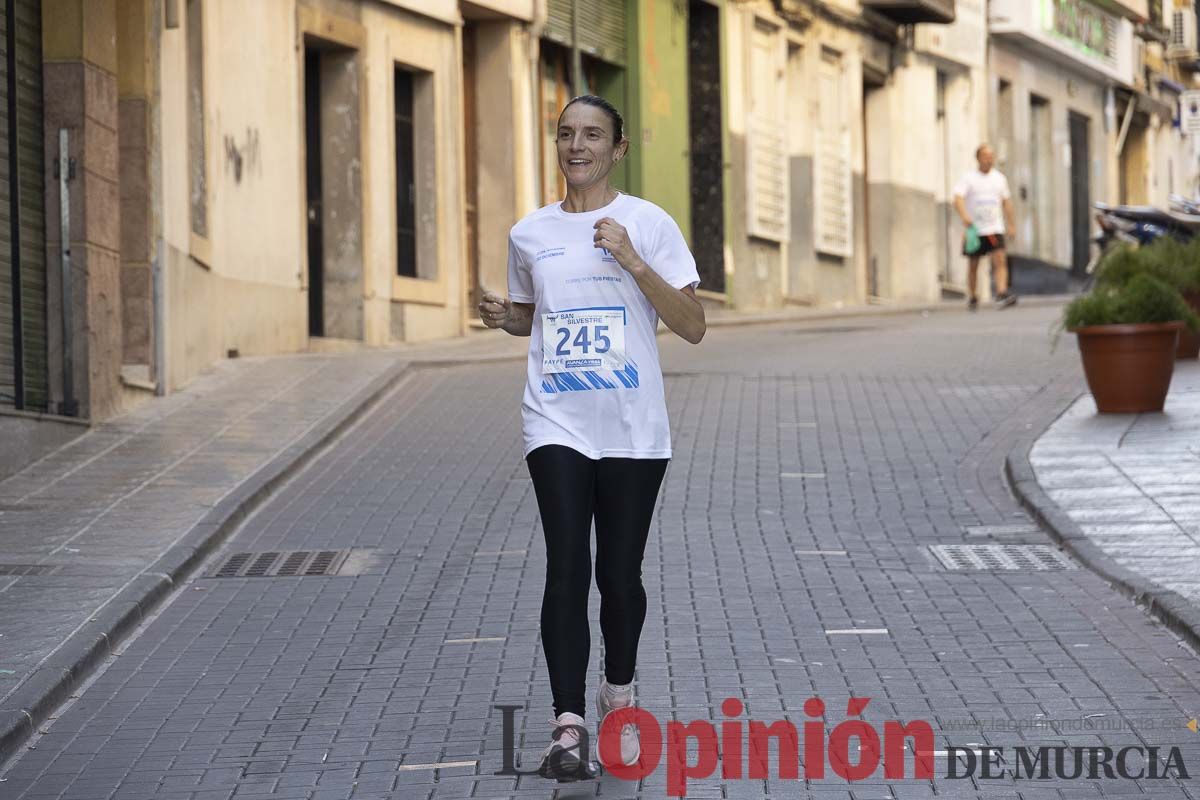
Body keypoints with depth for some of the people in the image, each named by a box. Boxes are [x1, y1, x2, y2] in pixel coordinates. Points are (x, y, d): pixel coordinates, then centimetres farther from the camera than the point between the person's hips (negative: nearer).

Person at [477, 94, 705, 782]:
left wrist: (633, 261, -18)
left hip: (633, 431, -1)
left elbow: (693, 326, -7)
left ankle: (619, 696, 31)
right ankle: (568, 729, -15)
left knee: (620, 575, 6)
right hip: (558, 428, 1)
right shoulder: (530, 235, 9)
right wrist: (503, 316, 1)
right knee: (567, 570, -12)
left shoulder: (649, 224, -2)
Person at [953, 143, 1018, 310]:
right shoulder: (969, 178, -3)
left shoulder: (999, 178, 10)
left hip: (994, 229, 2)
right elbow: (958, 200, -14)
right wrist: (964, 216, -32)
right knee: (973, 265, 7)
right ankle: (972, 297, 24)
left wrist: (1011, 225, 18)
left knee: (1000, 260, -17)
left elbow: (1006, 201, 20)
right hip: (974, 230, -2)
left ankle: (1002, 294, -27)